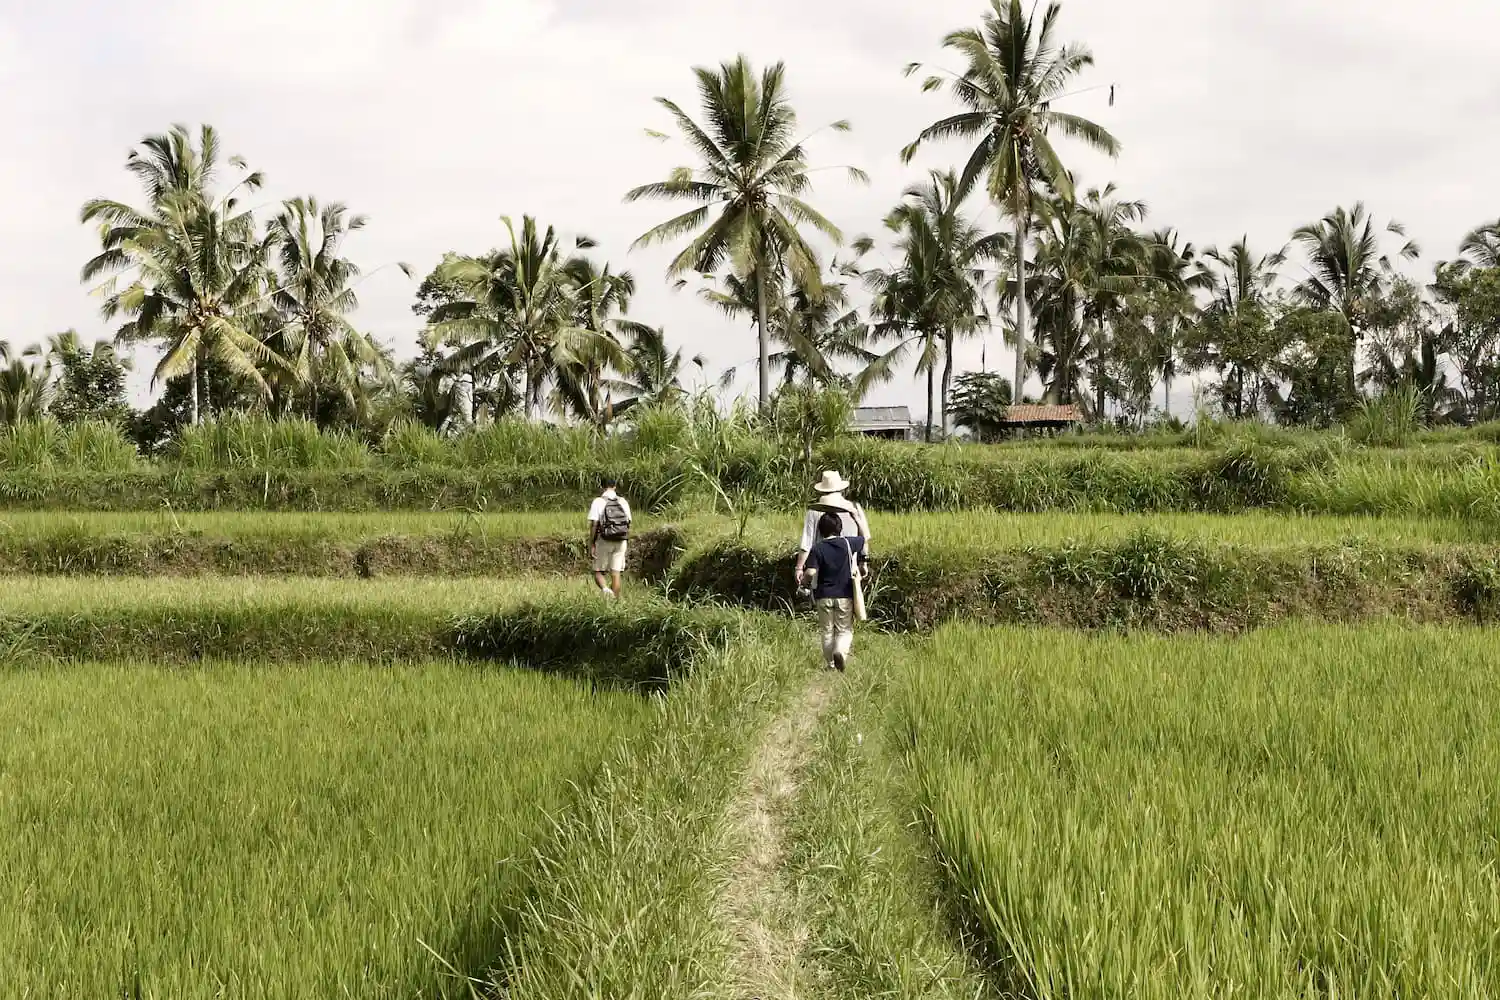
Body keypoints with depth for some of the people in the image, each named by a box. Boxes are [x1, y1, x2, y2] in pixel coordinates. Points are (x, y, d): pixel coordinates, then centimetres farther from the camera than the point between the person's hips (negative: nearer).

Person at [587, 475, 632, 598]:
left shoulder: (598, 502, -6)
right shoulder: (623, 502, 6)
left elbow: (594, 524, -10)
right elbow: (628, 524, 7)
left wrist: (591, 545, -7)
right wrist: (627, 543, 15)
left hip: (604, 541, -3)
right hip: (621, 542, 3)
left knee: (598, 572, 7)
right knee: (616, 574, 6)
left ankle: (606, 589, -21)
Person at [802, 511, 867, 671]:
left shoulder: (817, 548, -8)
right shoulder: (848, 543, 0)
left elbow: (810, 573, -19)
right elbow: (863, 541, 23)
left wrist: (804, 580, 4)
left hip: (824, 596, 0)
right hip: (845, 595, 0)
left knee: (827, 632, 13)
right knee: (845, 630, 5)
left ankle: (831, 664, 15)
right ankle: (841, 651, -23)